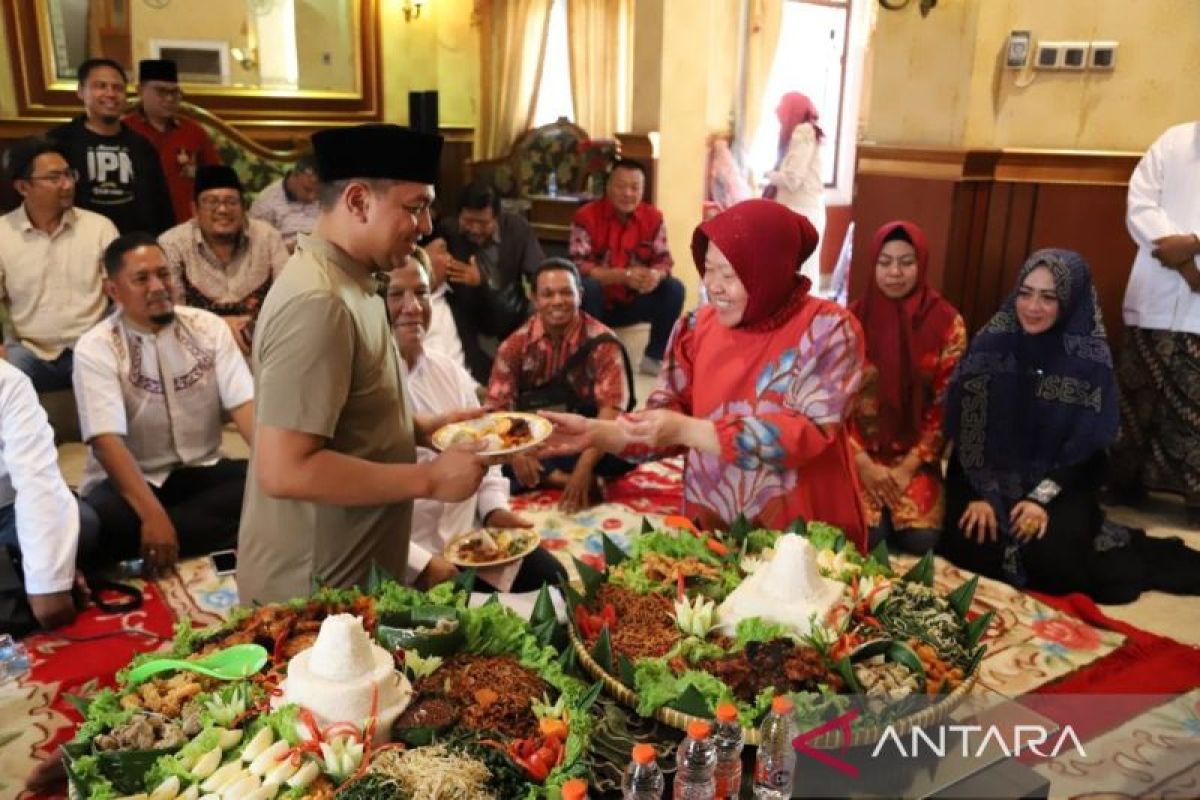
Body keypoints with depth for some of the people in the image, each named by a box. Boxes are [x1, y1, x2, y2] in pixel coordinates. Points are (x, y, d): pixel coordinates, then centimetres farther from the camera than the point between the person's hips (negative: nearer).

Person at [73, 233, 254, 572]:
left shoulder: (209, 327, 0)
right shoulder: (95, 349, -9)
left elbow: (244, 404, -9)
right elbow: (107, 440, -21)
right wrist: (153, 514, -35)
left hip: (202, 472, 3)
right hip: (129, 482, -3)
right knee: (96, 523, -36)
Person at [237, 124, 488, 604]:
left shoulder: (343, 283, 7)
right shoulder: (317, 302, -25)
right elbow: (283, 470, -30)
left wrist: (422, 428, 5)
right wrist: (430, 480, -24)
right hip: (312, 592, -10)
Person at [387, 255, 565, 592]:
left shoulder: (451, 373, 10)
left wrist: (495, 507, 3)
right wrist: (419, 564, -21)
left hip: (471, 538, 7)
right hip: (406, 566, -7)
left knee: (551, 577, 6)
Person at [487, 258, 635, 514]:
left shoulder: (602, 343, -11)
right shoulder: (516, 345, -3)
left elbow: (611, 409, -20)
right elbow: (497, 407, -9)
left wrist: (584, 467, -34)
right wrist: (516, 451, -30)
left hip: (585, 442, -1)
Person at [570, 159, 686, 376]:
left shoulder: (653, 218, -4)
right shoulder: (587, 216, -15)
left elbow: (664, 260, -7)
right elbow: (579, 267, -23)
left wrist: (656, 274, -33)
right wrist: (624, 275, -35)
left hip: (633, 304, 3)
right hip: (599, 303, -3)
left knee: (674, 288, -19)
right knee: (587, 286, -34)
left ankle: (654, 357, -8)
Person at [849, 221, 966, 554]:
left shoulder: (947, 323, -2)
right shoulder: (854, 318, -2)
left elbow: (946, 405, -2)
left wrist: (908, 467, -9)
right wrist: (863, 463, -10)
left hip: (914, 459, 1)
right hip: (861, 456, 0)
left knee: (921, 539, -20)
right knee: (868, 535, -23)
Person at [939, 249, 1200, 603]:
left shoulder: (1091, 358, -7)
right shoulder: (990, 343, -5)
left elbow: (1089, 445, -7)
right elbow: (964, 427, -5)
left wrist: (1042, 498, -18)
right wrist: (979, 494, -15)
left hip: (1060, 486, -1)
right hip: (989, 479, 1)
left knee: (1049, 557, -25)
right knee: (969, 546, -23)